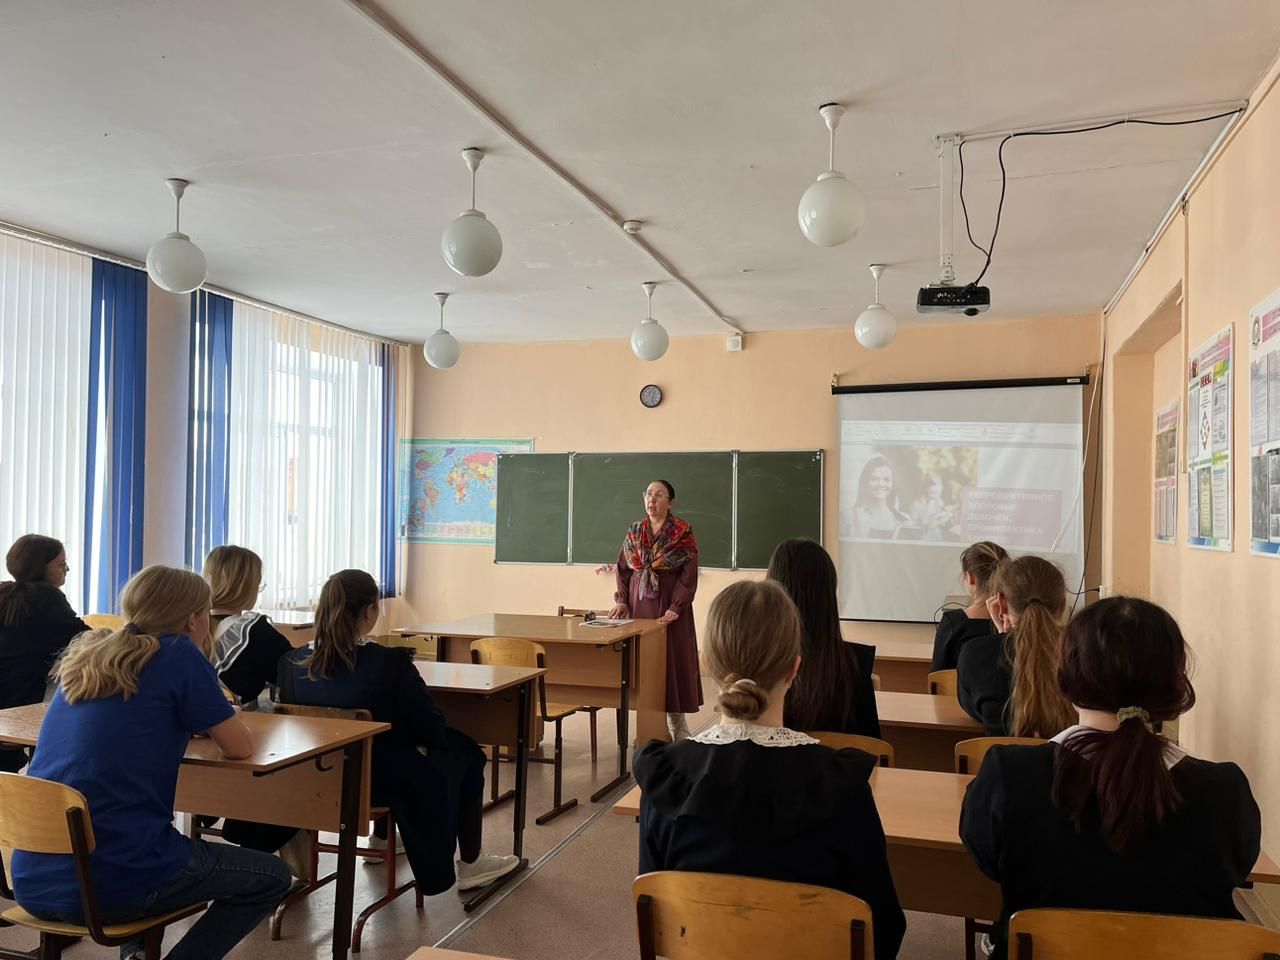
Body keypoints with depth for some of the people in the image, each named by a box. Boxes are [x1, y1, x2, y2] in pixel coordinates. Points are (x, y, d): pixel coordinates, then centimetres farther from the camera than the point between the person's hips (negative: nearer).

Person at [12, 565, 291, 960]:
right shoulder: (178, 653, -8)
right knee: (272, 876, 13)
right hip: (110, 883, -8)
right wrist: (217, 715, 17)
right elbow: (240, 747, -2)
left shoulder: (84, 652, 11)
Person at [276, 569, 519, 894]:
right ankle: (470, 863, 30)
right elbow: (432, 730, -17)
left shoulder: (293, 662, -10)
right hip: (382, 783, -6)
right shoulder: (390, 663, -24)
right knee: (465, 752, 20)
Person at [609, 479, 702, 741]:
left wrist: (676, 608, -19)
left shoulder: (683, 533, -5)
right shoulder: (634, 532, 9)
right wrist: (621, 600, -2)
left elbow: (689, 575, -10)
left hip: (669, 606, -4)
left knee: (673, 658, -1)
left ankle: (677, 724, 11)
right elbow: (623, 569, 11)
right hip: (639, 604, 4)